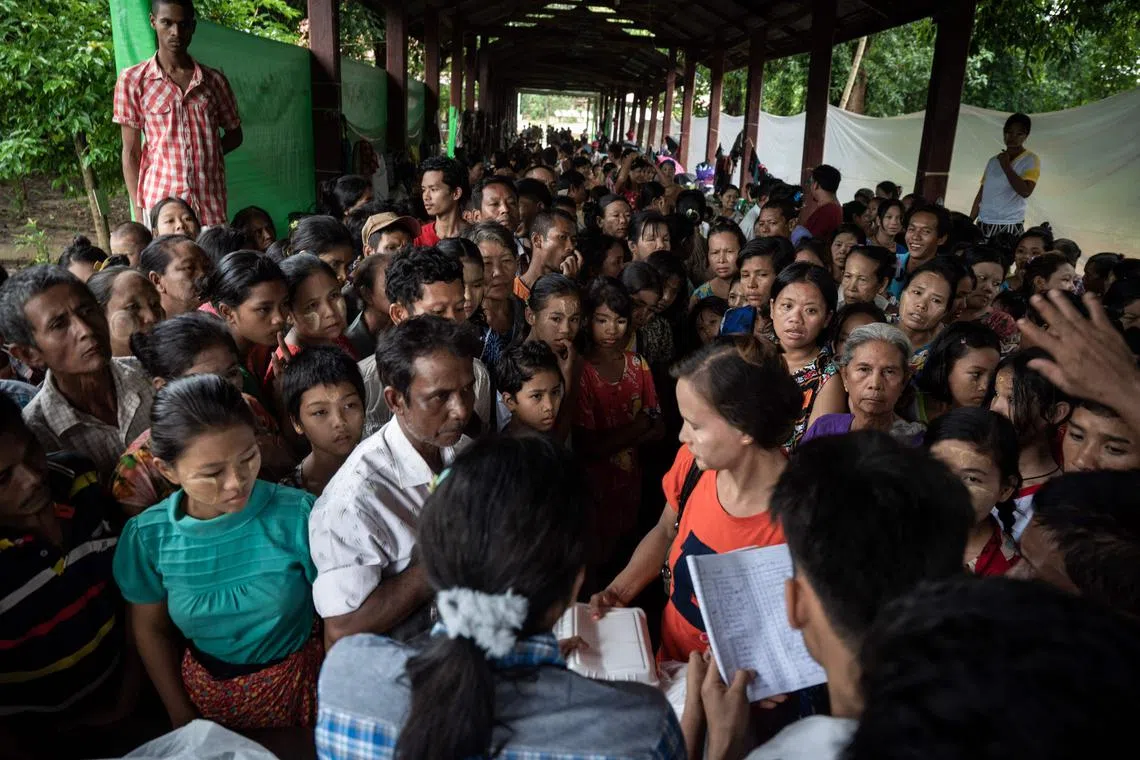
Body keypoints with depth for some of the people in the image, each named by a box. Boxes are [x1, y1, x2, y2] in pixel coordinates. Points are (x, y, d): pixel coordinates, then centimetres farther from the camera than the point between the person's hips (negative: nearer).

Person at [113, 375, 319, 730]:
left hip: (299, 683, -1)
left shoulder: (298, 514, -23)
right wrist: (181, 715, 4)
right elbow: (151, 629, 0)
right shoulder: (148, 536, -15)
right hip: (207, 691, 2)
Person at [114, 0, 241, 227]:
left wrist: (204, 156, 2)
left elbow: (234, 134, 20)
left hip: (211, 206, 2)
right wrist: (138, 211, -3)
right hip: (160, 202, -2)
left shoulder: (214, 80, 8)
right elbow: (131, 152, 3)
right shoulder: (132, 80, 3)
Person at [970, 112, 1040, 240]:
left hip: (1009, 226, -5)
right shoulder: (994, 161, 16)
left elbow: (1025, 191, -15)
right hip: (983, 225, 5)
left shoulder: (1031, 160, 0)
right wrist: (969, 222, 10)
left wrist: (1006, 166, -10)